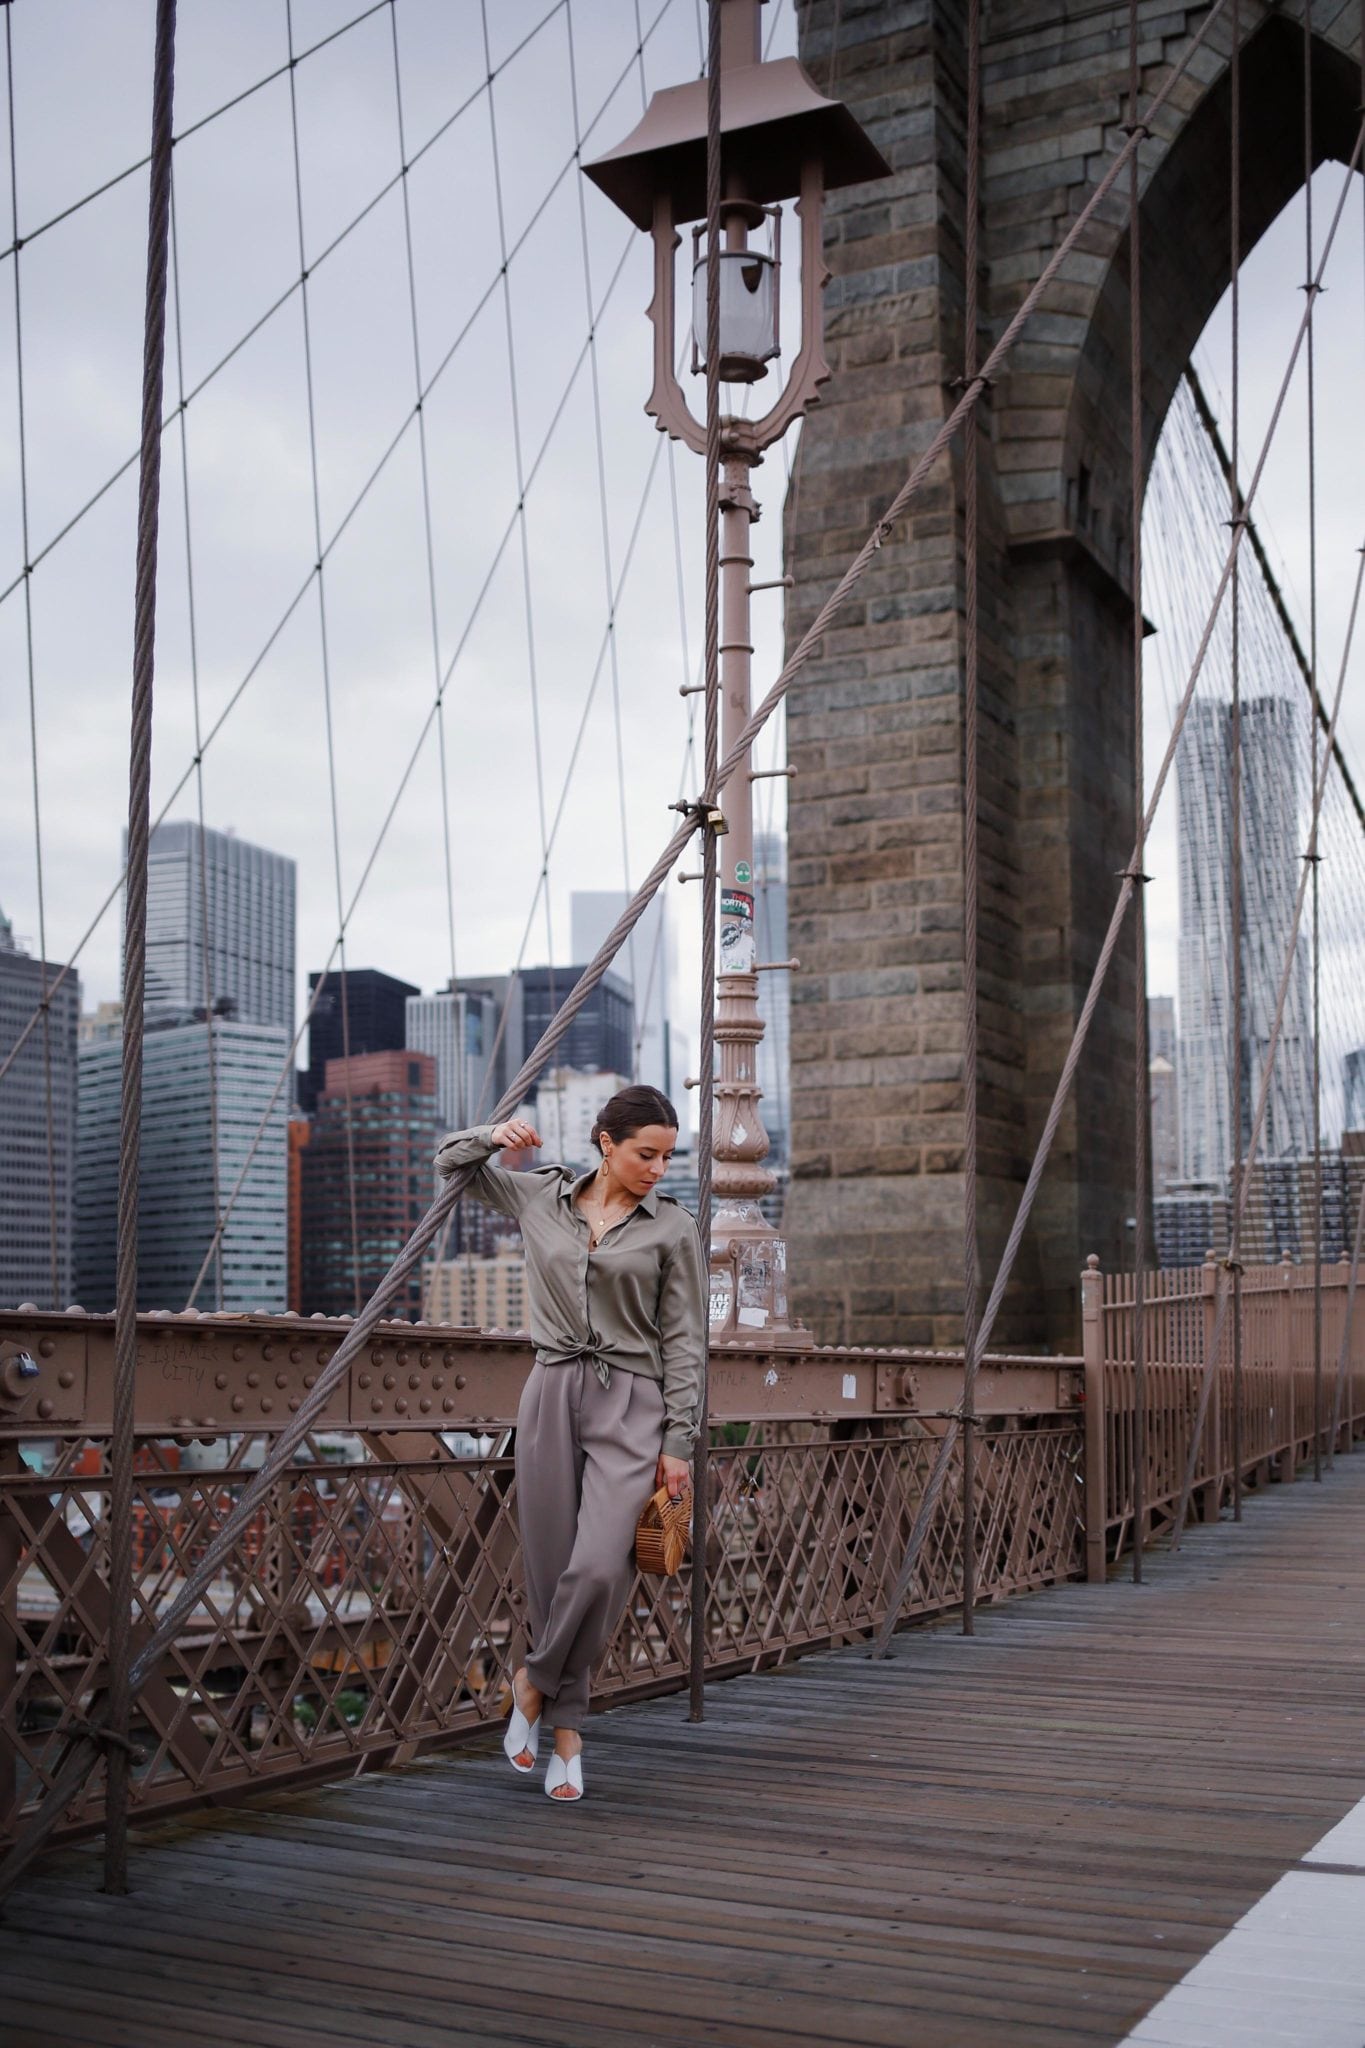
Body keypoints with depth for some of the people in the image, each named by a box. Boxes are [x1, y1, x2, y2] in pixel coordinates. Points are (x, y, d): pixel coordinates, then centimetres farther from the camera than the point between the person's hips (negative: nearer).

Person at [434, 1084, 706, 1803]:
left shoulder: (673, 1228, 1)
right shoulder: (541, 1197, 7)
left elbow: (683, 1342, 1)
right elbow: (450, 1161, 18)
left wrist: (678, 1443, -3)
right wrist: (494, 1136, -4)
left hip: (631, 1406, -2)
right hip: (552, 1395, 2)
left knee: (600, 1569, -16)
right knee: (550, 1571, 4)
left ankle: (535, 1679, 9)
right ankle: (567, 1729, 18)